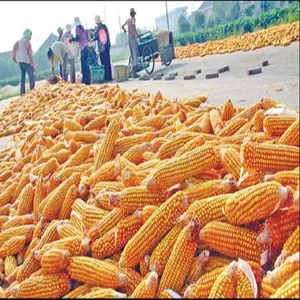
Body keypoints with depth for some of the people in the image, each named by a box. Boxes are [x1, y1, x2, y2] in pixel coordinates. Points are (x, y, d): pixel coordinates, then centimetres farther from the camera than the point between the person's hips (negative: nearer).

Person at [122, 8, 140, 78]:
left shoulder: (128, 20, 14)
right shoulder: (133, 19, -6)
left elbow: (122, 26, 27)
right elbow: (133, 26, -26)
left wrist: (125, 30, 48)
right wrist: (137, 34, -20)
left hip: (129, 37, 8)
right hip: (133, 37, -8)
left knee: (132, 55, 10)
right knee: (135, 53, -9)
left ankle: (133, 72, 11)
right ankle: (134, 73, -15)